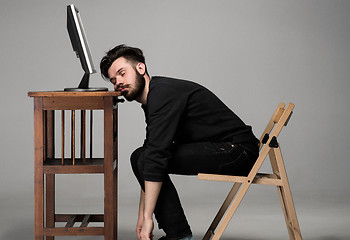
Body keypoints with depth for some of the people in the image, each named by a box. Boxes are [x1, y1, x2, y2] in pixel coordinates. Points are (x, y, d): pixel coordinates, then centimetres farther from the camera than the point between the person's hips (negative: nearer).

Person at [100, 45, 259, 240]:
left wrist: (148, 217, -24)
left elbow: (157, 157, -25)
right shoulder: (152, 99, 14)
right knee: (140, 157, 12)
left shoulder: (162, 93, -17)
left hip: (238, 150, -10)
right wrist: (142, 215, 12)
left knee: (145, 159, -19)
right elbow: (152, 151, 17)